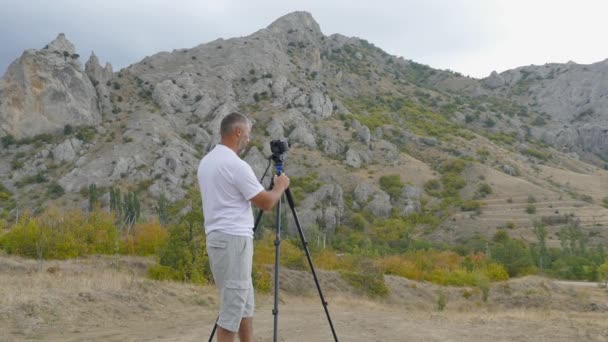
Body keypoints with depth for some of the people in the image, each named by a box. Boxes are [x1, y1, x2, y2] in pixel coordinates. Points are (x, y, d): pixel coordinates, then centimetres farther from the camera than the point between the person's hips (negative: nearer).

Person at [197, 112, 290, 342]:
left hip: (219, 238, 10)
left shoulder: (206, 162, 12)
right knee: (233, 306, -4)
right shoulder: (235, 165, -18)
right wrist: (280, 186, 6)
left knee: (244, 302, 18)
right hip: (234, 240, -10)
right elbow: (266, 203, -13)